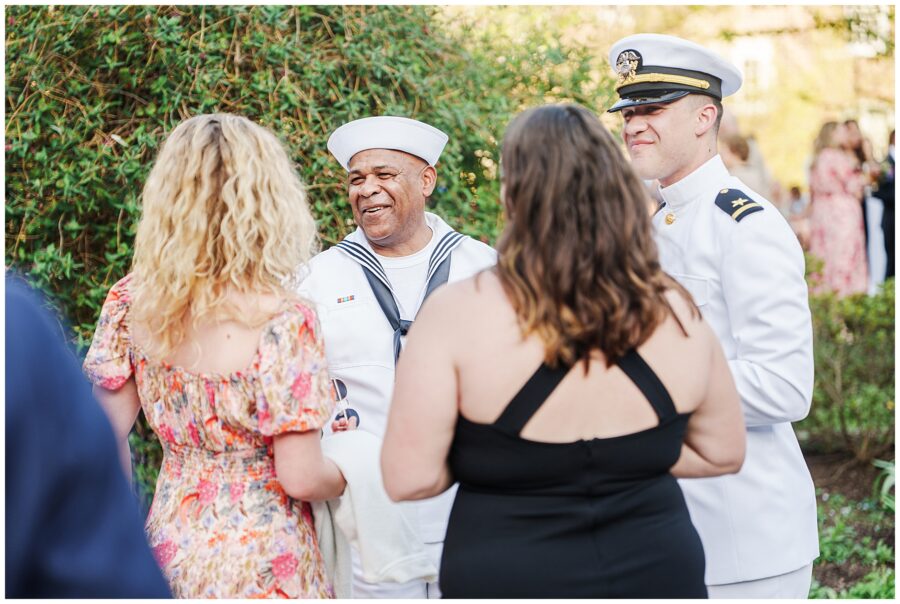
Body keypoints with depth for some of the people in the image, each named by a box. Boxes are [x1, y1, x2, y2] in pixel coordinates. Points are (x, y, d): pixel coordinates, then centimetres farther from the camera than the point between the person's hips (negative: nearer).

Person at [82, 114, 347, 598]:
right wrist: (347, 476, 4)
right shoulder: (283, 322, -22)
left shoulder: (132, 300, -7)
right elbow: (301, 479, -18)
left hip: (170, 545, 5)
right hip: (256, 561, -5)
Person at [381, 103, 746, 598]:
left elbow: (409, 478, -16)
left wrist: (487, 455, 2)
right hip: (658, 571, 3)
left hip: (506, 575, -2)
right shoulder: (675, 315, -5)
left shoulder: (459, 313, -16)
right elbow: (723, 453, 6)